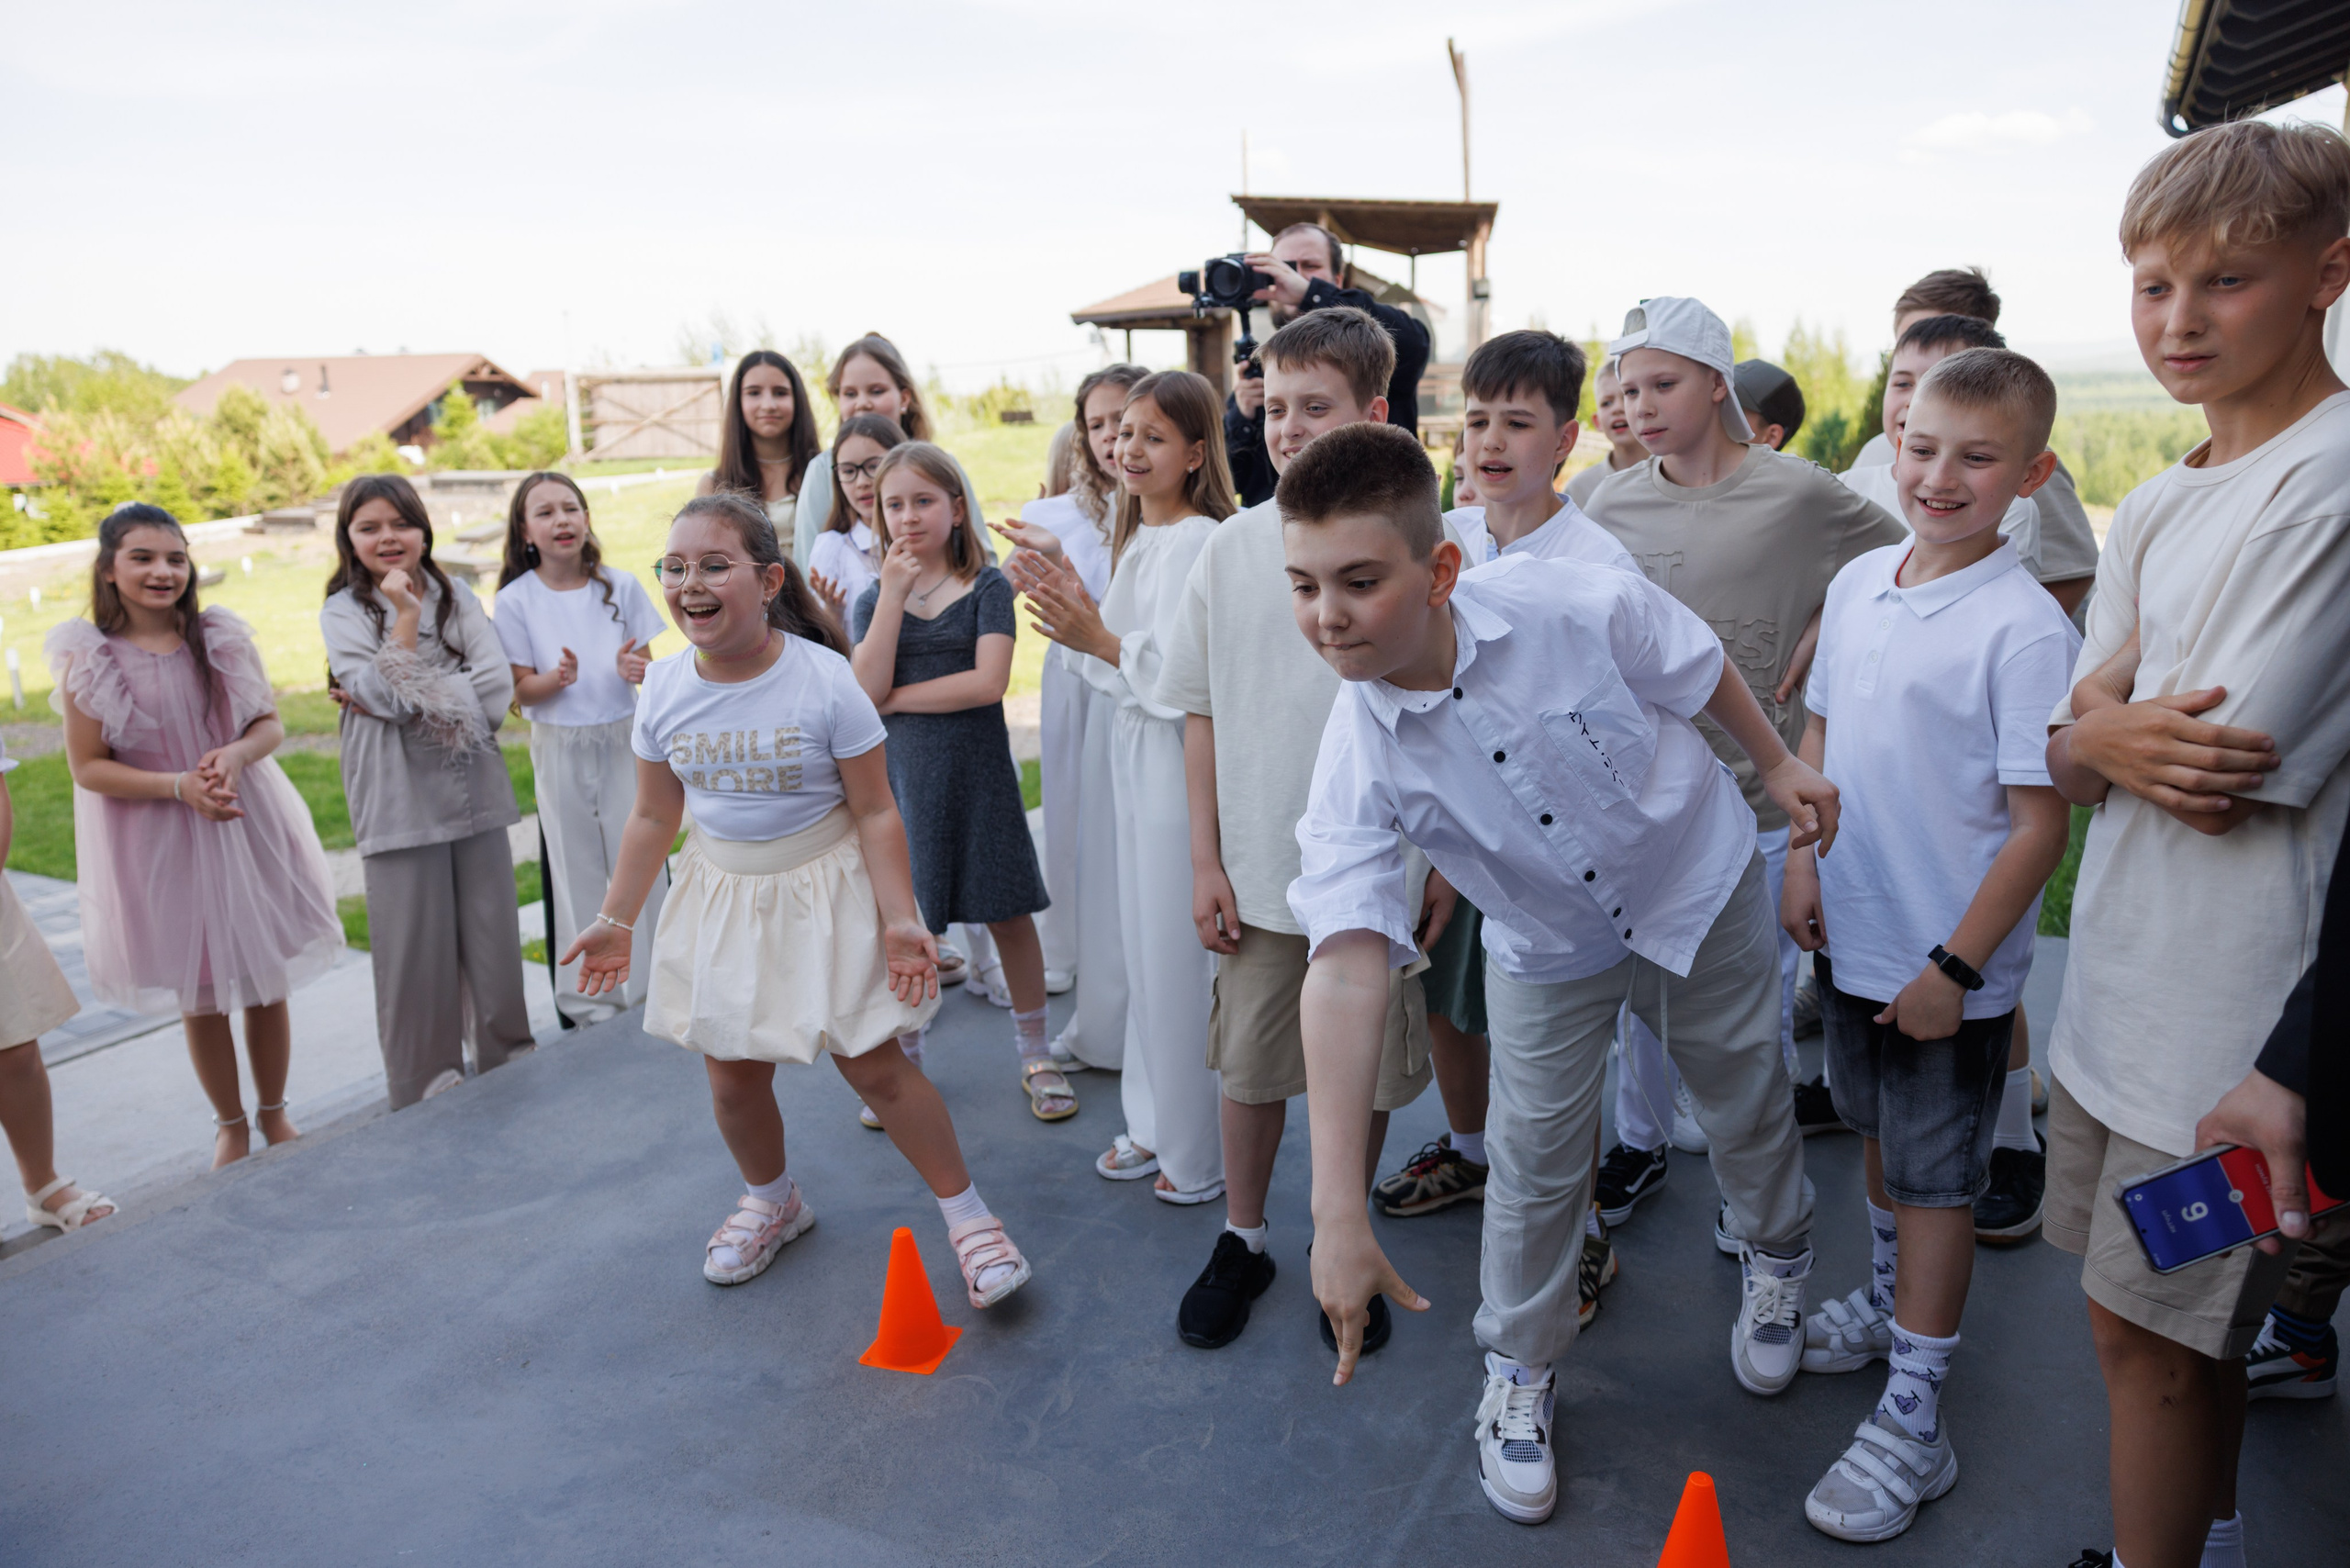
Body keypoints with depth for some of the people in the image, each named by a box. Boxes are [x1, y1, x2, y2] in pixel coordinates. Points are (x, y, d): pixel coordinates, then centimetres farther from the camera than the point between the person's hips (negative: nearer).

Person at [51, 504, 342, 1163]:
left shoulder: (221, 638, -2)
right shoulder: (87, 658, -8)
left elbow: (271, 723, 2)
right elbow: (87, 767, -8)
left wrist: (236, 754, -19)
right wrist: (178, 786, -20)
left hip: (245, 829, 2)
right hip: (156, 845, -2)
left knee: (268, 981, 9)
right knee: (199, 997, 10)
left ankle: (274, 1114, 29)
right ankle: (230, 1125, 30)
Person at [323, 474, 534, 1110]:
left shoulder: (456, 597, 8)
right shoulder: (343, 613, 1)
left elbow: (496, 686, -6)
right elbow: (385, 697, -13)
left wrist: (411, 701, -12)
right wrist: (404, 616, -12)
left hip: (475, 789, 3)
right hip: (400, 800, -2)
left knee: (492, 934, 9)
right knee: (415, 945, 2)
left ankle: (507, 1064, 24)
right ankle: (428, 1082, 17)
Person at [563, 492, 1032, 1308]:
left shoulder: (824, 680, -19)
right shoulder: (664, 688, -6)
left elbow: (875, 812, -14)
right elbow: (654, 817, 5)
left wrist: (899, 919, -18)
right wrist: (615, 920, 8)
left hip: (824, 889, -4)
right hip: (722, 893, 4)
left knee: (873, 1063, -1)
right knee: (731, 1072, 11)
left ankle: (965, 1211, 18)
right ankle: (772, 1201, 41)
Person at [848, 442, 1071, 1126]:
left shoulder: (986, 587, -3)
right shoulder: (873, 599, 6)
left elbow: (988, 682, -16)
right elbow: (865, 690, -10)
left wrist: (896, 698, -10)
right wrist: (892, 594, -13)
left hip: (977, 773, -2)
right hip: (901, 776, 2)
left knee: (1009, 914, 6)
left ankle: (1035, 1054, 22)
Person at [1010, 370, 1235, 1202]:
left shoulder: (1196, 542, -17)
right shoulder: (1138, 537, 12)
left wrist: (1101, 640, -22)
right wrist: (1077, 609, 2)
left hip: (1183, 766, -9)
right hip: (1139, 759, 9)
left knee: (1182, 956, 1)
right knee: (1146, 948, 17)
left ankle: (1202, 1155, 19)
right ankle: (1154, 1125, 33)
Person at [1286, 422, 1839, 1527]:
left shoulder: (1580, 604, -34)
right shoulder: (1358, 754, -31)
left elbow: (1696, 667, -10)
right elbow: (1346, 964, -39)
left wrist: (1776, 763, 5)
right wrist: (1338, 1207, -44)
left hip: (1699, 886, 1)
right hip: (1549, 950, 0)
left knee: (1747, 1103, 19)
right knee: (1533, 1159, 4)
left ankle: (1777, 1258, 53)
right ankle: (1518, 1373, 31)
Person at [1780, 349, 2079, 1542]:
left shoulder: (2024, 627, -19)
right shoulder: (1858, 583, 1)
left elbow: (2041, 820, -18)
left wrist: (1956, 966, -18)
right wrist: (1803, 863, 4)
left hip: (1948, 967, -6)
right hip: (1852, 934, 6)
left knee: (1936, 1179, 6)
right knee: (1880, 1134, 24)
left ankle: (1913, 1422, 19)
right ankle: (1885, 1303, 47)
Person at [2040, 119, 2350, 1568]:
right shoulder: (2159, 503, 10)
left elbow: (2232, 778, -18)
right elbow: (2063, 752, 7)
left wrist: (2101, 732, -2)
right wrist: (2109, 743, -13)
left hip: (2232, 1009, -8)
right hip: (2122, 980, 8)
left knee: (2151, 1329, 4)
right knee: (2174, 1322, 21)